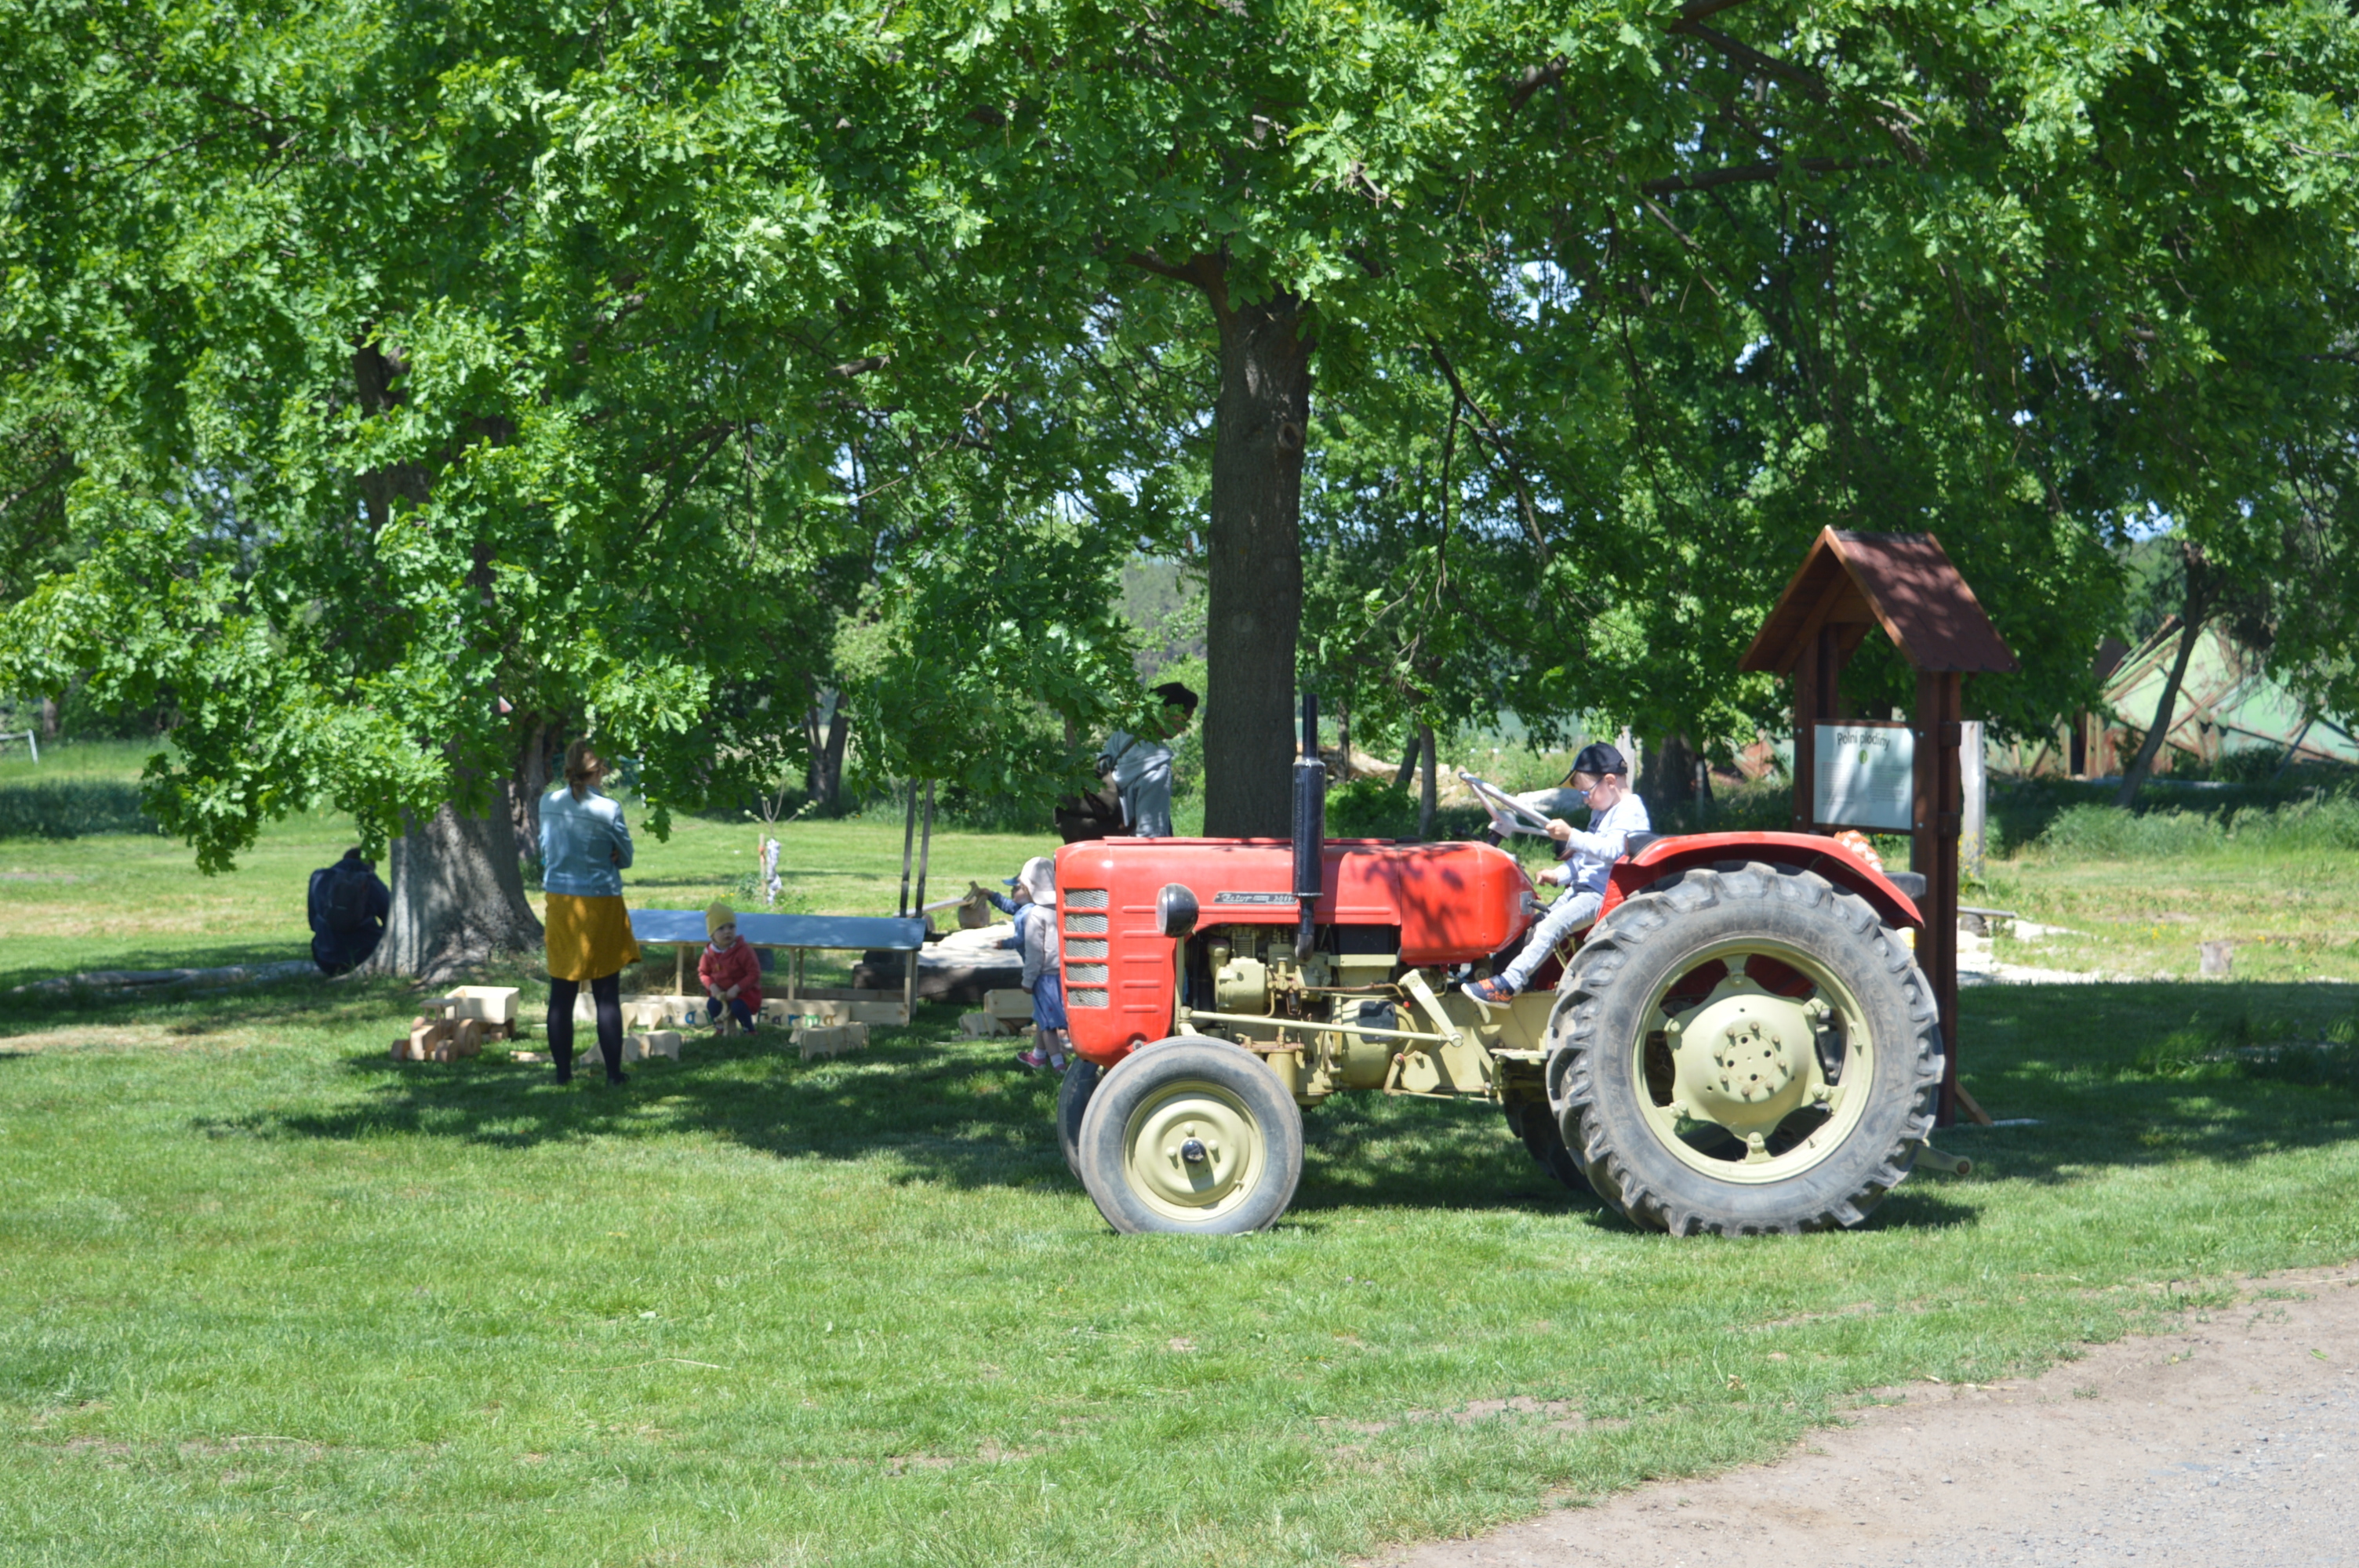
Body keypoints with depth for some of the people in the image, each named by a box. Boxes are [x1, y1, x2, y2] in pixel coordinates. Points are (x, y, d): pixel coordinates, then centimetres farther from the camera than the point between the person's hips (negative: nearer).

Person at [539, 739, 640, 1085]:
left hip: (559, 901, 4)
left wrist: (568, 865, 4)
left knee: (561, 995, 8)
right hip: (601, 903, -3)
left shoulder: (548, 804, 0)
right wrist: (602, 859, 5)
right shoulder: (607, 810, -13)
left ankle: (563, 1071, 10)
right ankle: (613, 1072, 4)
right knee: (607, 997, 2)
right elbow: (625, 858, -1)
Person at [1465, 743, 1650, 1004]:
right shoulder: (1602, 812, 19)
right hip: (1582, 888, 11)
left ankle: (1510, 983, -28)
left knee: (1554, 924, -23)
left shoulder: (1630, 812, -13)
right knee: (1541, 922, 5)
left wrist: (1571, 836, -33)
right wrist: (1559, 874, 7)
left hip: (1603, 895, -11)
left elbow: (1611, 850, -28)